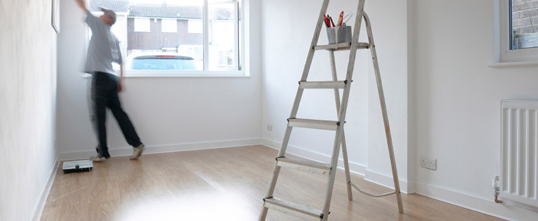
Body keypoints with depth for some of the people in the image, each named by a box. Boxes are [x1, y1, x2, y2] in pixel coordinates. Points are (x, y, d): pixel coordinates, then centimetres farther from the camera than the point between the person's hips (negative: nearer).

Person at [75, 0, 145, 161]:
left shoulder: (100, 26, 1)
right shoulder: (114, 38, 19)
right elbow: (120, 61, 18)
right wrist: (120, 81, 19)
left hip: (101, 76, -8)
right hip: (112, 77, 8)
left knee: (98, 117, -3)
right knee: (119, 113, 8)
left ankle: (103, 153, 1)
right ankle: (136, 144, 5)